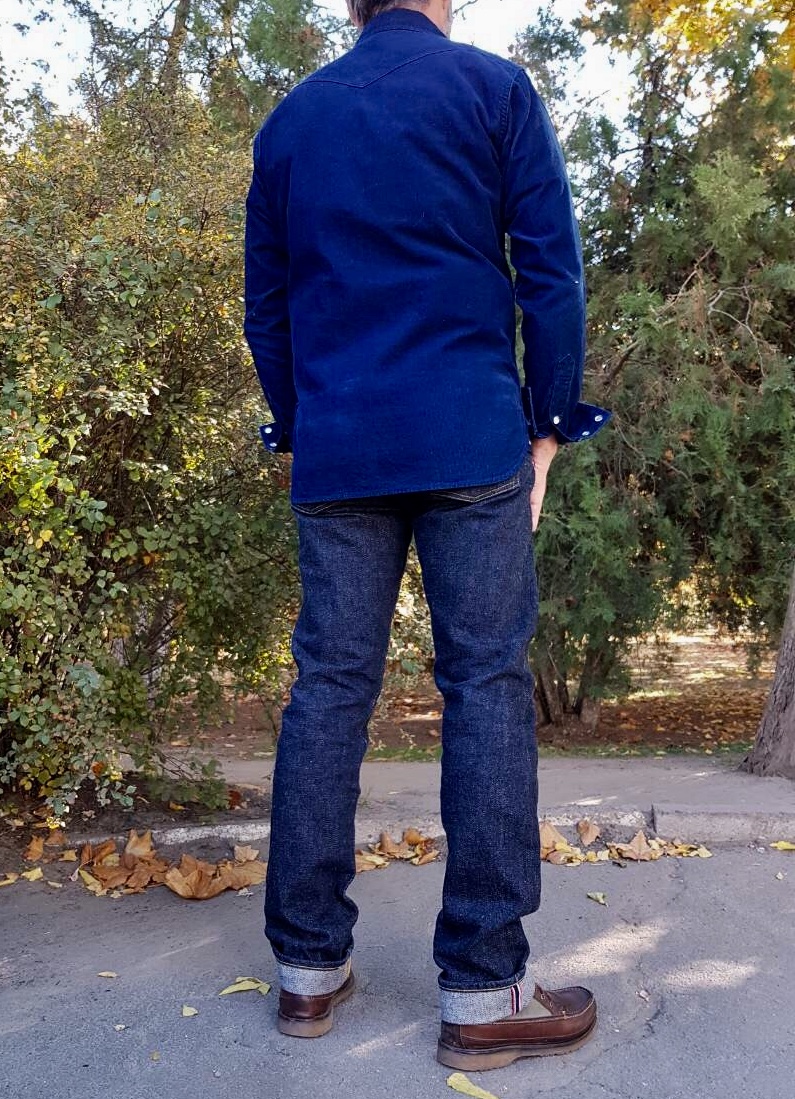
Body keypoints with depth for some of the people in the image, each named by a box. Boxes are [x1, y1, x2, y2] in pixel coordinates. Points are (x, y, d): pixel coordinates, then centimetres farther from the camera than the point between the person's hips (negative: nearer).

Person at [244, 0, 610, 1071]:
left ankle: (308, 965, 12)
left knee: (330, 684, 5)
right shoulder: (493, 86, 7)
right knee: (487, 685, -2)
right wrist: (549, 422, 5)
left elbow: (265, 303, 16)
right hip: (472, 441, -3)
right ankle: (483, 991, 1)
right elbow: (551, 267, 0)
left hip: (335, 453, 4)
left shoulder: (289, 120, 17)